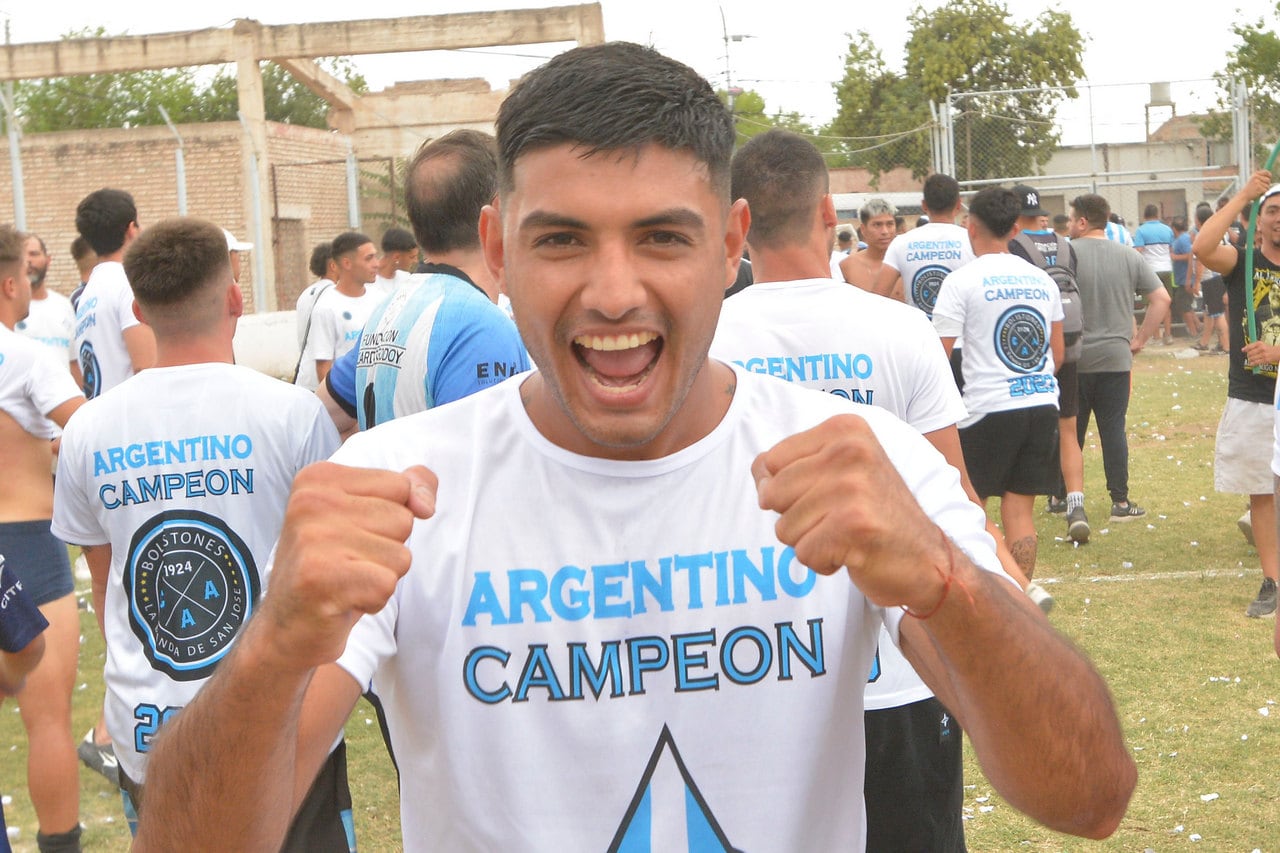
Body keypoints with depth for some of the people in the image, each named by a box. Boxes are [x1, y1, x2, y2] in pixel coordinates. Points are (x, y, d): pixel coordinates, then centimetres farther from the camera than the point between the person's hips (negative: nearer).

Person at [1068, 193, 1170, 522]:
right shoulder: (1129, 257, 3)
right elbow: (1162, 299, 2)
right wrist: (1139, 340, 6)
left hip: (1072, 359, -2)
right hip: (1115, 359, 2)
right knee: (1113, 430, 5)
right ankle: (1120, 502, 6)